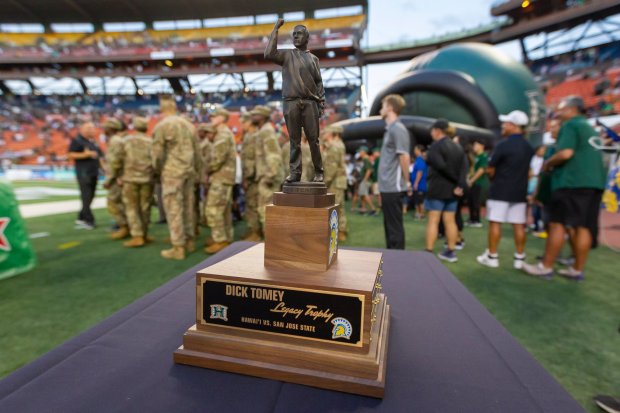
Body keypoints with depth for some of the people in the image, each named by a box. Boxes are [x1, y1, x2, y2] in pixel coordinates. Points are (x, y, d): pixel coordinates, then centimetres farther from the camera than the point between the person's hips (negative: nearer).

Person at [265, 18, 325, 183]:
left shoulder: (313, 58, 17)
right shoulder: (286, 55, 13)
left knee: (313, 139, -2)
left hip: (310, 102, 1)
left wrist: (322, 103, 3)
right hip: (291, 103, 0)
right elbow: (269, 54, -5)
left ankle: (318, 172, 6)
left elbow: (319, 82, 13)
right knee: (294, 140, 0)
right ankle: (294, 172, 4)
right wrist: (275, 30, -2)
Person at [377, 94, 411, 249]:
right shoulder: (390, 129, 17)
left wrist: (406, 181, -8)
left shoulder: (398, 129, -11)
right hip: (387, 186, 9)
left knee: (395, 226, -1)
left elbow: (404, 157, -16)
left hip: (394, 187, -9)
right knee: (389, 225, 16)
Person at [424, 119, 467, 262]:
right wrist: (460, 185, -10)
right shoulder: (457, 147, 13)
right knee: (450, 221, 10)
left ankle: (429, 252, -3)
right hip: (452, 190, 7)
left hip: (437, 189, -7)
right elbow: (464, 167, 1)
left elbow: (441, 166, -19)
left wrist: (455, 180, -5)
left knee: (433, 221, -4)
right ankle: (450, 251, 16)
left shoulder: (435, 146, -8)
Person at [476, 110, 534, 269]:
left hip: (500, 191, -6)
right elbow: (529, 171, 16)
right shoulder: (529, 147, 10)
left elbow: (490, 170, -7)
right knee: (519, 225, 7)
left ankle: (492, 257, 4)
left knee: (495, 223, 0)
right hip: (520, 192, 6)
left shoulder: (503, 145, -11)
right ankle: (519, 258, 12)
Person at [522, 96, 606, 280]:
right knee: (583, 226, 6)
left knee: (558, 223, -6)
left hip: (572, 181, -8)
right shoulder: (590, 128, 24)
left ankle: (546, 267, -3)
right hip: (594, 181, 9)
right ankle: (577, 270, 9)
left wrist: (547, 163, -2)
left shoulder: (570, 125, -4)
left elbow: (566, 153, -18)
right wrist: (554, 164, 23)